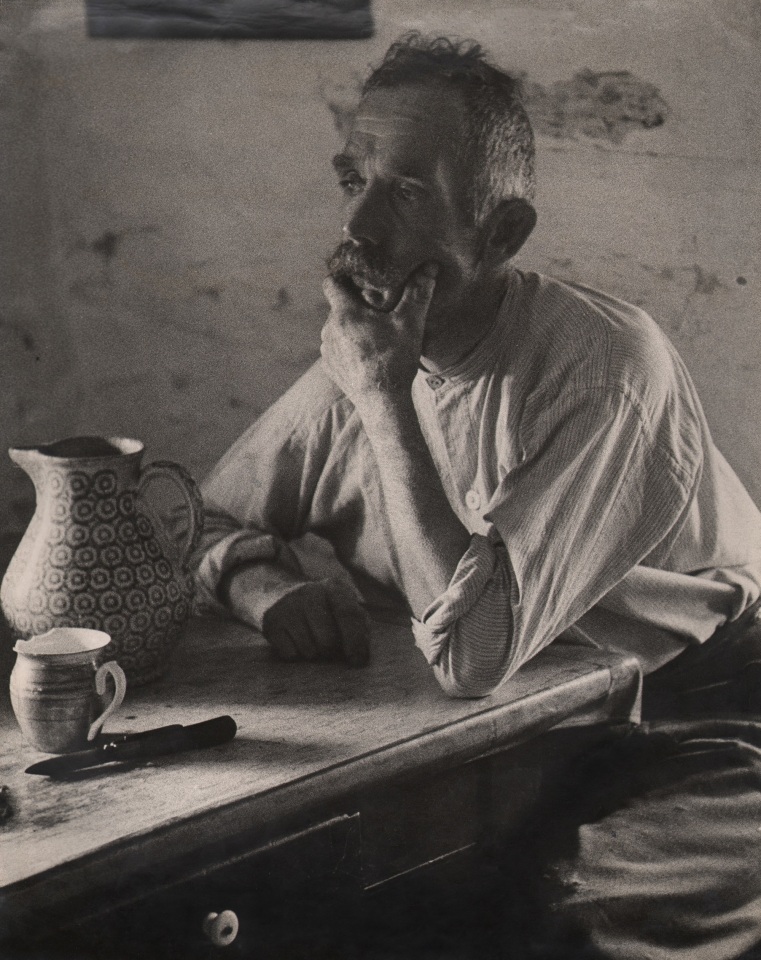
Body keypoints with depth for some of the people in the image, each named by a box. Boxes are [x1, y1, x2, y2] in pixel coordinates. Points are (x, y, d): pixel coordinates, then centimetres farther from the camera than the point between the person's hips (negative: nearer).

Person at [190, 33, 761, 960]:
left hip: (685, 721, -5)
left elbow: (473, 653, -27)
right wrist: (265, 585, -14)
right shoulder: (355, 364, -2)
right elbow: (208, 518, 10)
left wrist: (386, 399, -25)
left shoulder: (606, 368, -23)